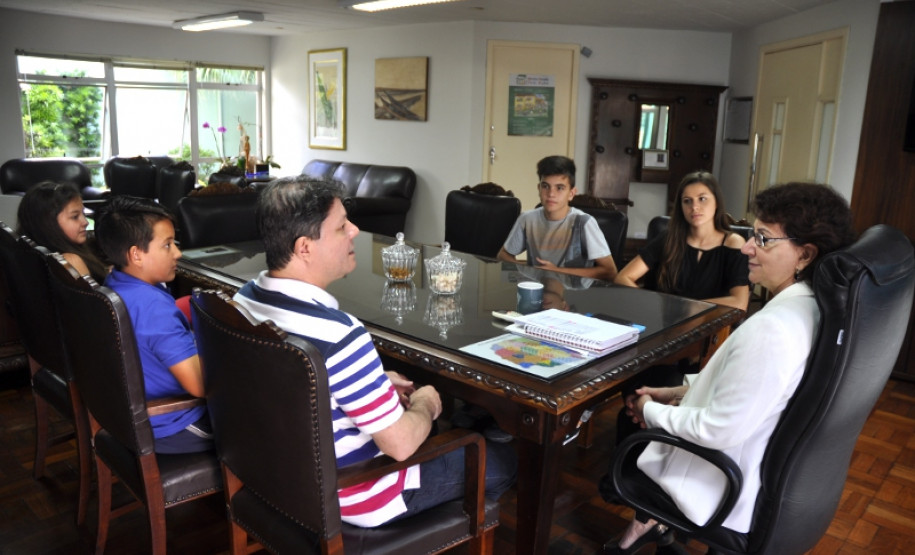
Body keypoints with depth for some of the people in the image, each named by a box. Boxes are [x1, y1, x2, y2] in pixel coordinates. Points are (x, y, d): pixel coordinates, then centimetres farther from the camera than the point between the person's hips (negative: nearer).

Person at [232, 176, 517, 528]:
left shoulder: (246, 298, -7)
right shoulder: (336, 334, -36)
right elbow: (401, 444, -28)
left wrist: (375, 383, 8)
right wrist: (425, 405, -8)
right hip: (352, 496, -8)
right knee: (502, 461, 10)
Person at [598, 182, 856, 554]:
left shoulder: (772, 328, -34)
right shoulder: (814, 307, -4)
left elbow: (720, 430, -29)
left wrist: (652, 411, -13)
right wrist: (685, 390, 5)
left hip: (731, 493, -8)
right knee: (640, 403, 20)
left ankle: (644, 520, 38)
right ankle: (649, 519, 29)